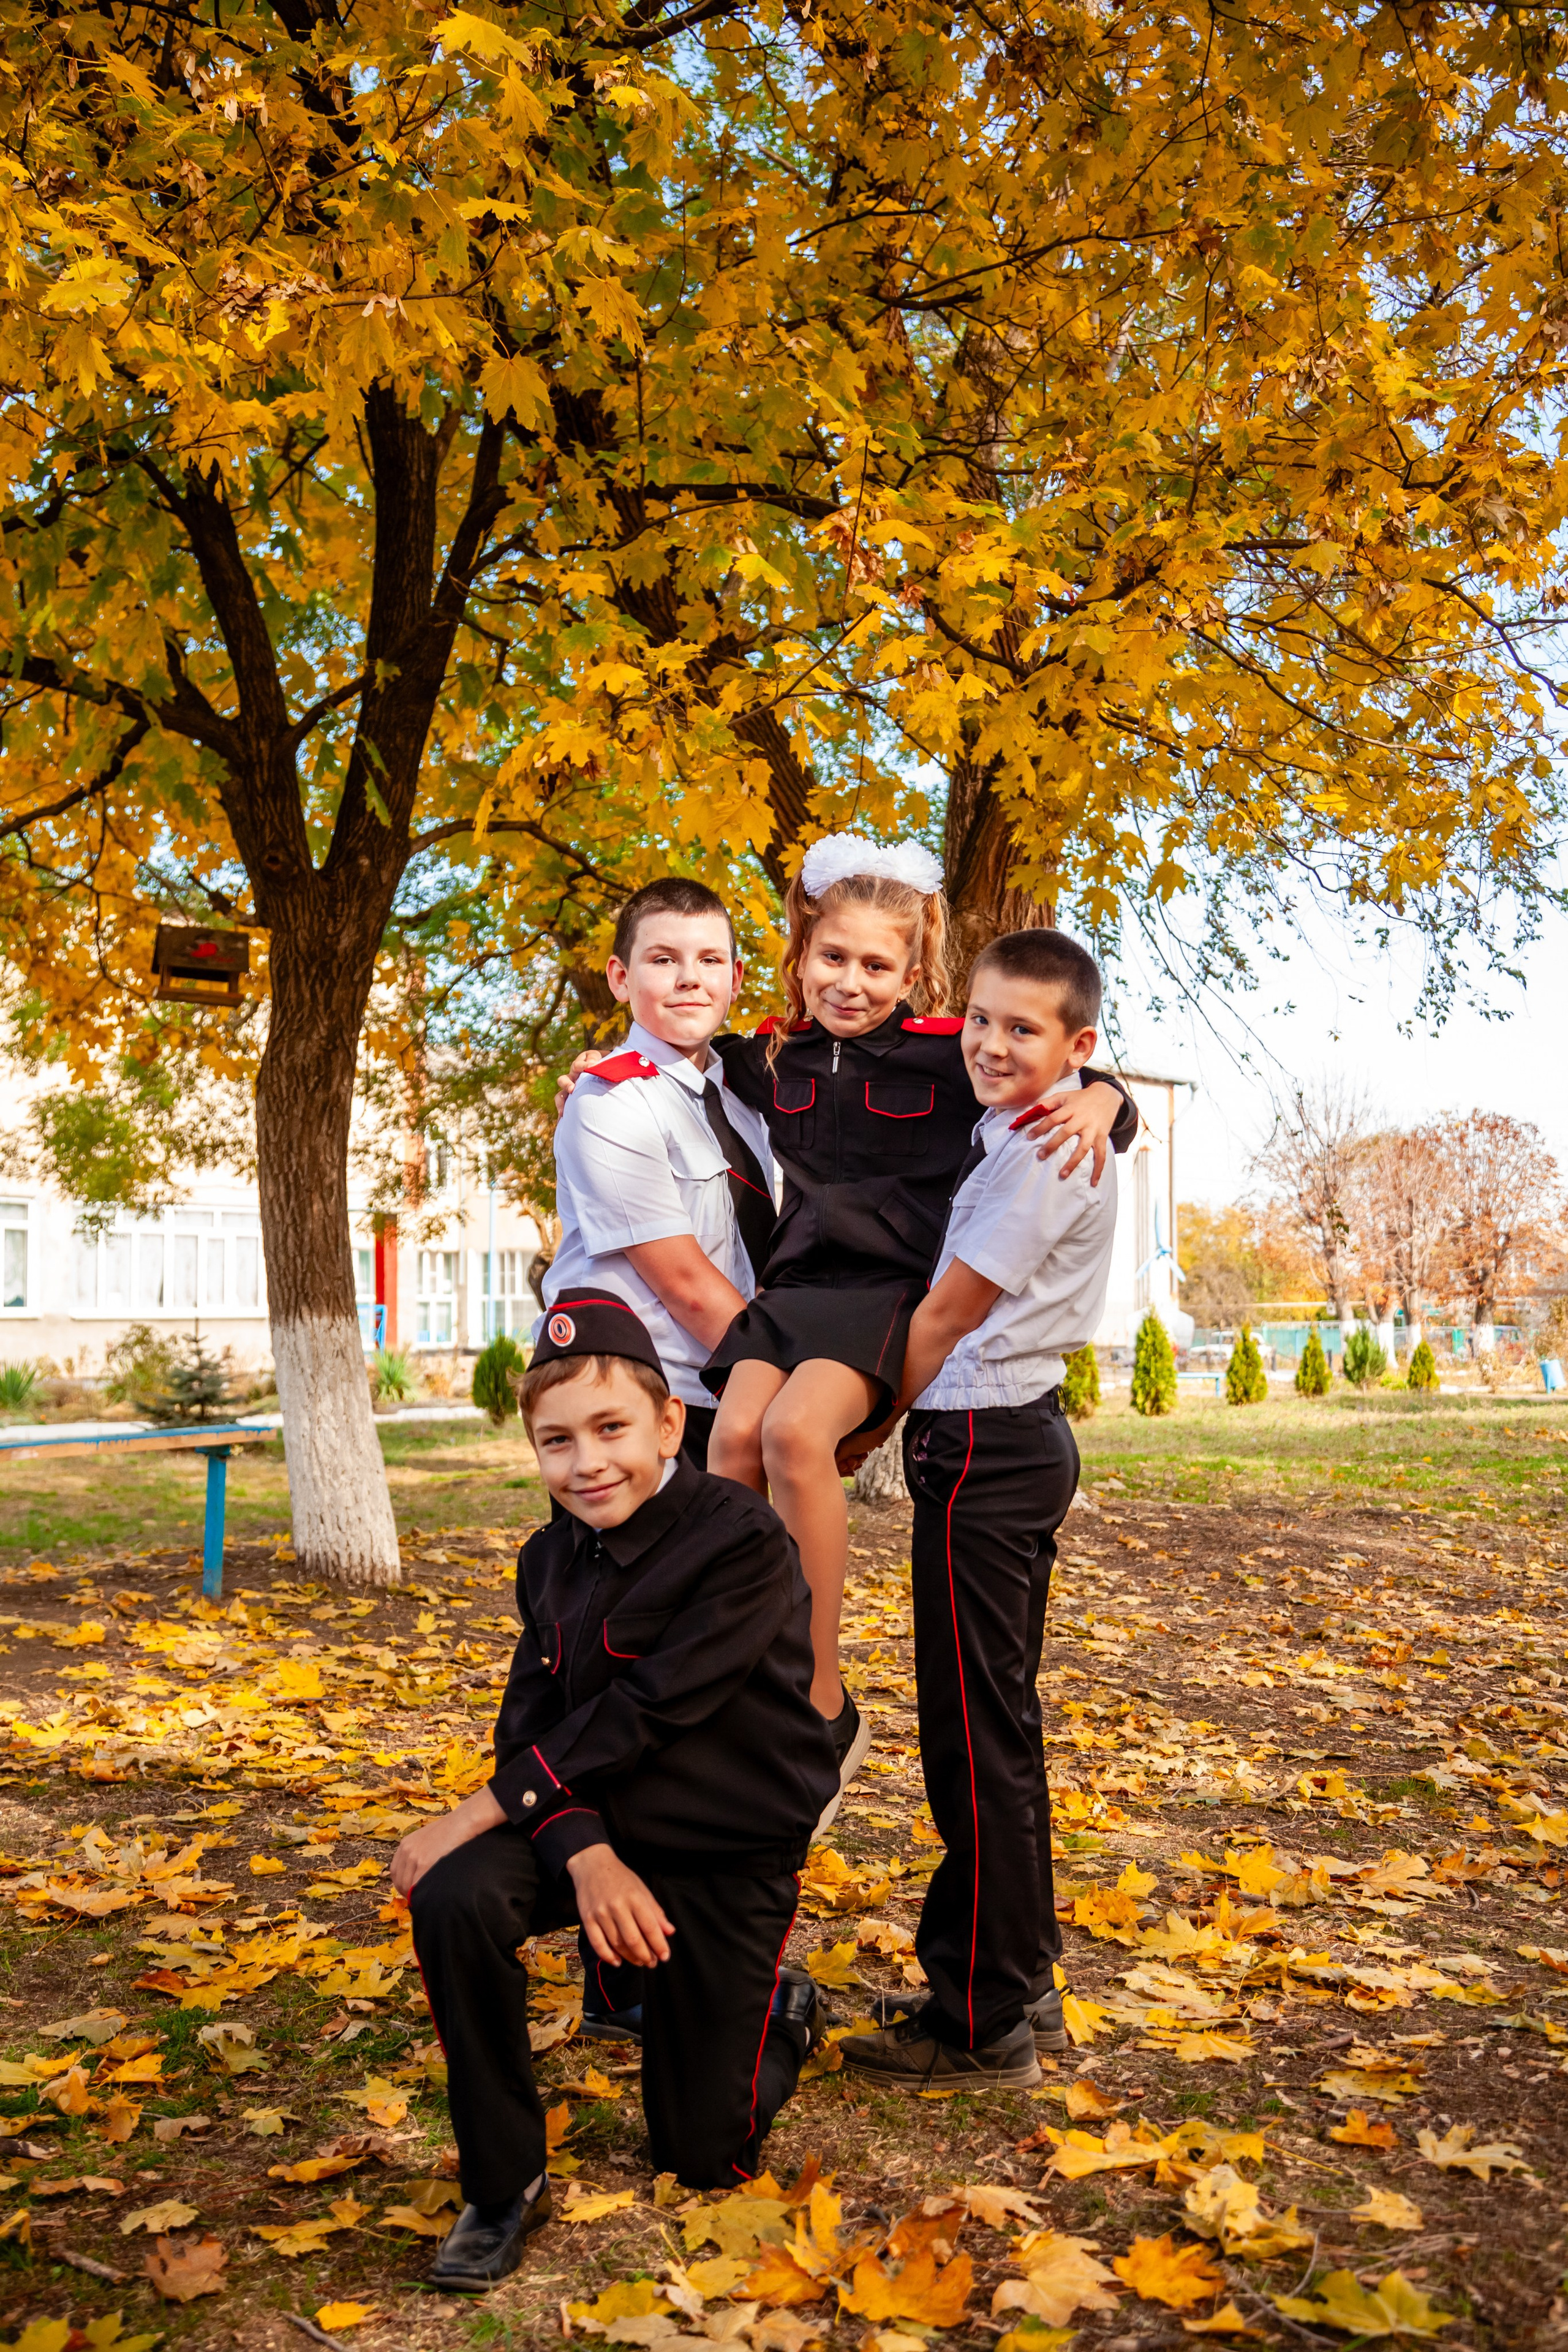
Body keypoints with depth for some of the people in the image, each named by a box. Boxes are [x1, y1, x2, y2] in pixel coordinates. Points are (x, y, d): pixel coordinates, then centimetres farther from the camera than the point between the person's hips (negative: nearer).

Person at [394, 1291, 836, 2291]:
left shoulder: (742, 1543, -22)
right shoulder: (552, 1560, 0)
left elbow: (641, 1714, -26)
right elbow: (531, 1724, -7)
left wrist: (480, 1813, -26)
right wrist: (584, 1852, -26)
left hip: (731, 1854, -4)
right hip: (600, 1826, 5)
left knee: (703, 2156, 1)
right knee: (455, 1896, -28)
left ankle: (781, 2011, 34)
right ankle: (504, 2186, -8)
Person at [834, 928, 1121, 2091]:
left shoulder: (1046, 1151, -17)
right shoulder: (1020, 1136, 14)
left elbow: (947, 1313, -13)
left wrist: (870, 1427, -2)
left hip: (982, 1452, -10)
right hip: (1015, 1440, 10)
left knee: (978, 1736, -2)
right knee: (1000, 1729, 17)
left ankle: (985, 2025, 11)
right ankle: (1021, 1980, 30)